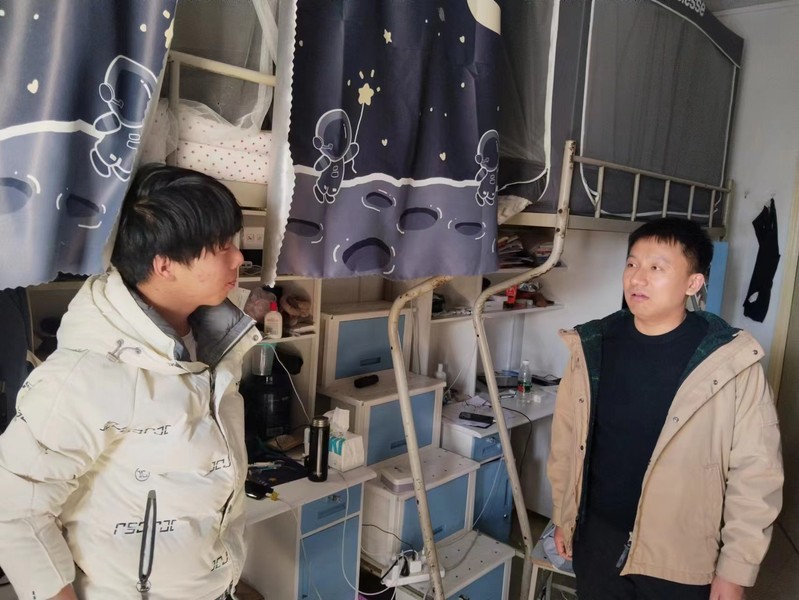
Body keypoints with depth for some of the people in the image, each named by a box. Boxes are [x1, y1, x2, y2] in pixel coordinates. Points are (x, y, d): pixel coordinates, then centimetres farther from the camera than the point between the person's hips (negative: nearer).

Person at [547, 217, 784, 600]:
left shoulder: (731, 362, -15)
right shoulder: (592, 348, -4)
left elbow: (755, 473, -11)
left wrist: (736, 569, -8)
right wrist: (563, 516, 10)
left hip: (680, 557, -3)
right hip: (597, 539, 3)